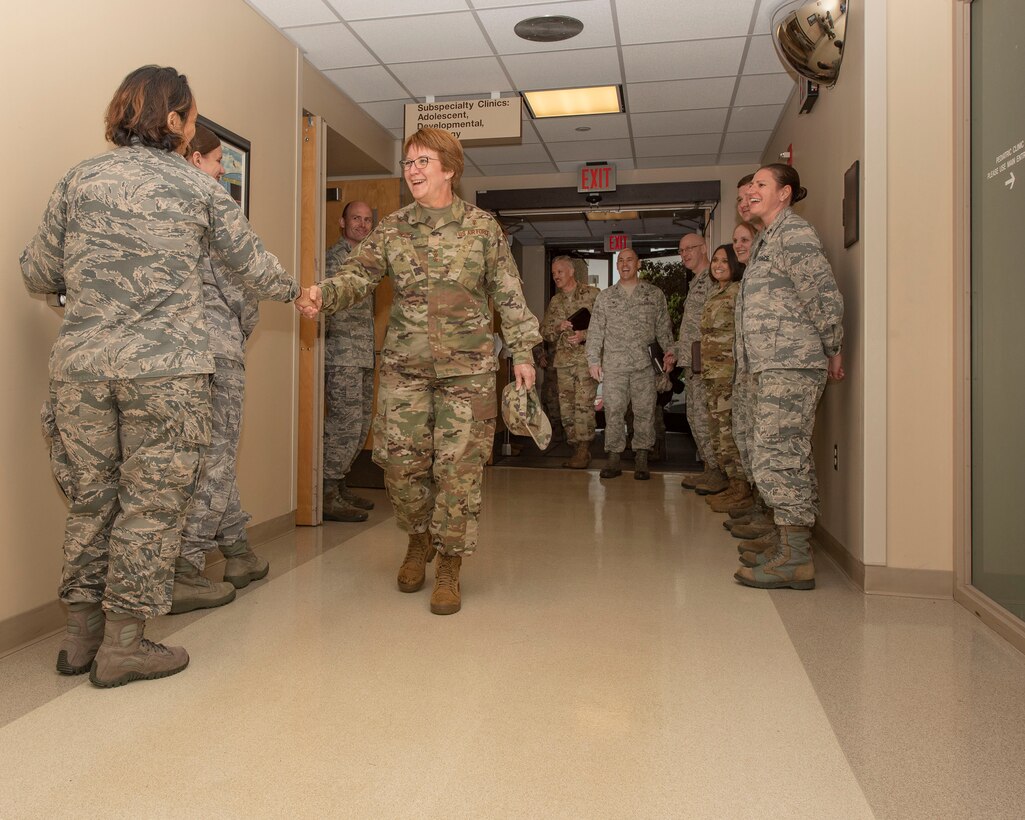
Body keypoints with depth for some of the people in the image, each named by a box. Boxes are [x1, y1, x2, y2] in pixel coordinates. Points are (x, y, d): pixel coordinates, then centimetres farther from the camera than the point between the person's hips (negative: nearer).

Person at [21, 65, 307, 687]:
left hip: (81, 362, 4)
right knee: (153, 501, 5)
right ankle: (123, 645, 12)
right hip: (165, 367, -4)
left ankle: (81, 635, 25)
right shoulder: (200, 189, 2)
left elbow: (38, 274, 11)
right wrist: (298, 291, 31)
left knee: (91, 497, 14)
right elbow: (254, 266, 12)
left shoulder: (80, 180, 9)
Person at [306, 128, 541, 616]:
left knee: (459, 466, -1)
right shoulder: (391, 229, 8)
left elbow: (509, 295, 4)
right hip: (404, 366, 2)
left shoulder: (482, 227, 3)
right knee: (399, 459, 1)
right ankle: (419, 538, 30)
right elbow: (357, 274, -1)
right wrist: (324, 293, -22)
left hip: (467, 368, -2)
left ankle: (449, 566, 15)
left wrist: (521, 352, 1)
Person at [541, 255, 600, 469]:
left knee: (584, 404, -12)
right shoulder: (554, 302, 18)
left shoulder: (592, 294, 3)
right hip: (563, 360, 5)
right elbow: (544, 331, 17)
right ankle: (576, 448, 11)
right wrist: (559, 327, -4)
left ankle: (584, 450, -7)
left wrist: (584, 335, -15)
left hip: (587, 357, -5)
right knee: (566, 407, 2)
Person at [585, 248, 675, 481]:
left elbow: (663, 326, 12)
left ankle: (641, 459, 8)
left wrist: (669, 350, 0)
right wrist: (593, 360, 1)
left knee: (644, 411, 0)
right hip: (613, 364, 1)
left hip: (644, 364, 0)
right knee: (613, 411, -2)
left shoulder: (654, 294, 11)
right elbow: (595, 330, 9)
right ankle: (614, 458, 6)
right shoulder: (605, 296, 11)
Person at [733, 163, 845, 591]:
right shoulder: (770, 238, 22)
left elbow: (825, 296, -14)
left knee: (776, 456, -11)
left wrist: (832, 351, -4)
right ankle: (789, 547, 19)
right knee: (788, 456, 11)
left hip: (791, 366, -10)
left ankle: (795, 559, -7)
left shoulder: (794, 234, -8)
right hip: (775, 366, 10)